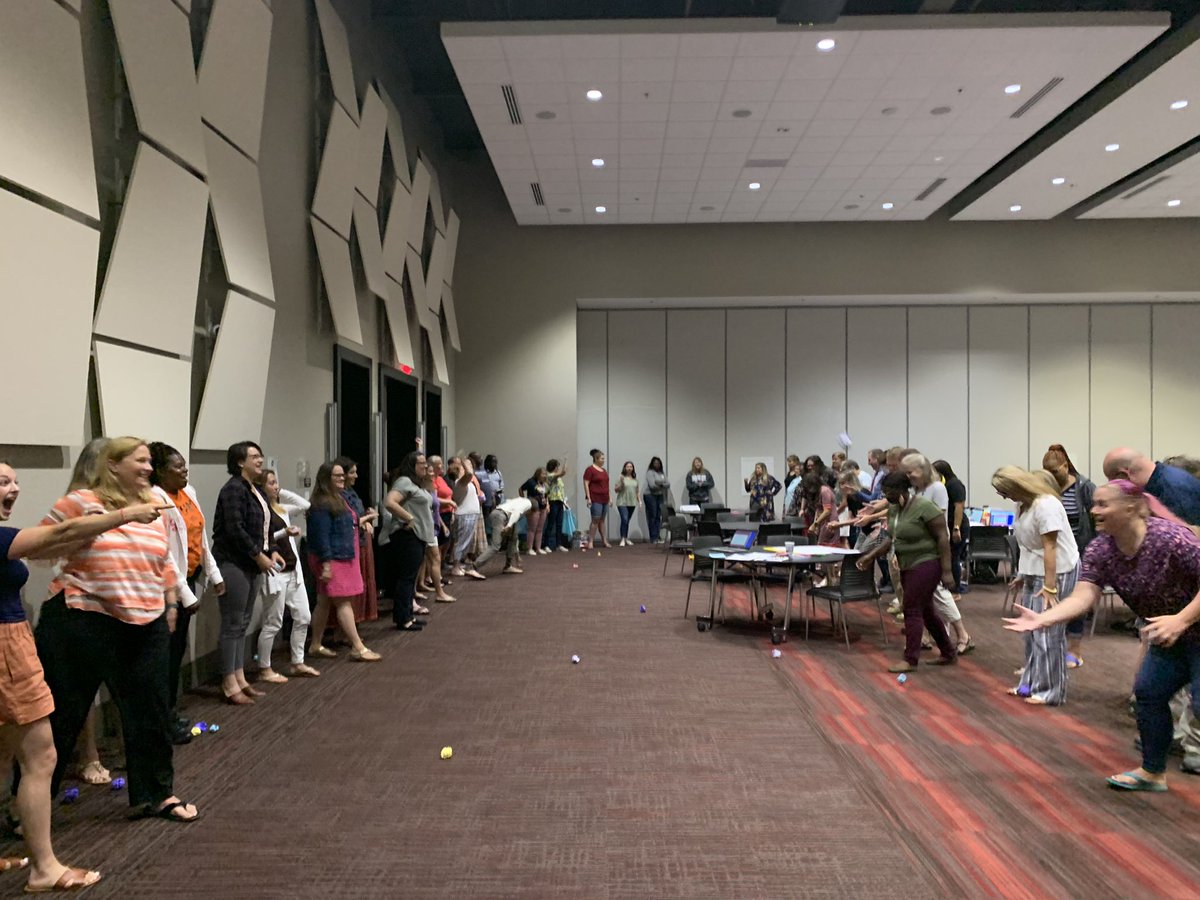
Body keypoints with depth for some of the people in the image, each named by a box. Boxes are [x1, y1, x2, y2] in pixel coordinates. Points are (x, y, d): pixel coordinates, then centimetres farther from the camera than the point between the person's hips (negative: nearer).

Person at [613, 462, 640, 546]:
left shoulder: (635, 479, 12)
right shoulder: (621, 477, -3)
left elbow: (636, 491, 19)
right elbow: (616, 490, -2)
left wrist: (639, 500, 12)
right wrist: (621, 483, -18)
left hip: (632, 503, 5)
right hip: (622, 503, -4)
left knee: (627, 521, 9)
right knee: (624, 520, -14)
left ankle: (626, 538, 18)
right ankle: (622, 539, -9)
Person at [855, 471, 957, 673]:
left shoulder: (924, 507, -20)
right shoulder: (893, 509, 5)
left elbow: (943, 538, -18)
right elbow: (891, 538, 14)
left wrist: (946, 571, -20)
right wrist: (871, 556, 5)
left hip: (925, 564, -9)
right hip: (908, 566, 9)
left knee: (912, 611, -6)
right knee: (925, 611, 14)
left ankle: (911, 660, 2)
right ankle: (949, 653, 26)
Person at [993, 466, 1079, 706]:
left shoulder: (1045, 505, -20)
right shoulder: (1024, 505, 7)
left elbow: (1049, 548, -22)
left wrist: (1049, 587, -22)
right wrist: (1022, 575, 14)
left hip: (1057, 571, -9)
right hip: (1034, 572, 9)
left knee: (1048, 631, -5)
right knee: (1031, 629, 11)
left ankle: (1050, 691, 3)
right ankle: (1031, 684, 21)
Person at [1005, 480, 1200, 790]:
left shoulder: (1170, 537, -30)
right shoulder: (1100, 550, -11)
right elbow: (1082, 596, -22)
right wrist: (1042, 619, -37)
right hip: (1169, 636, 7)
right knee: (1148, 693, 9)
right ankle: (1153, 771, 24)